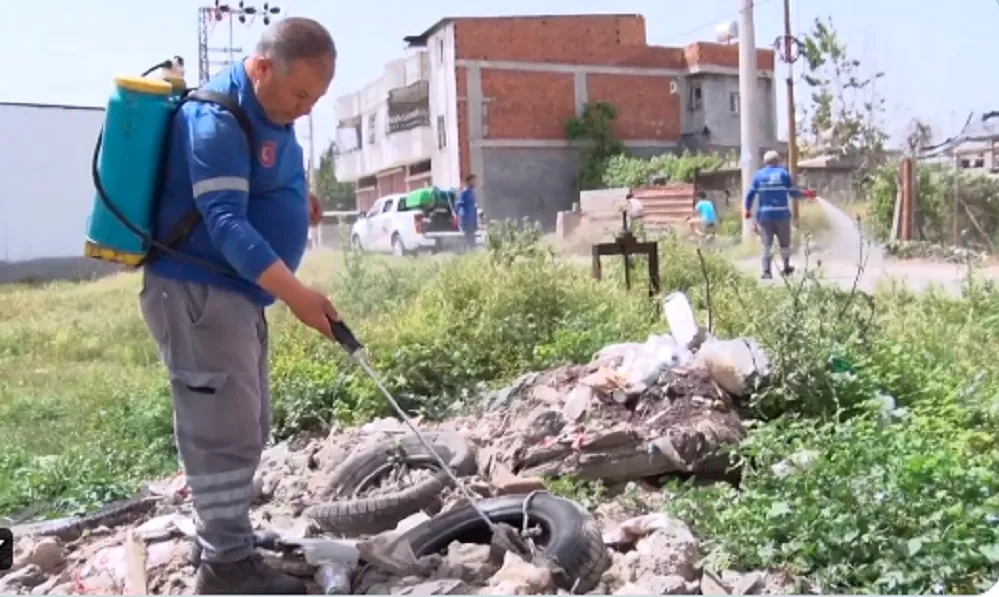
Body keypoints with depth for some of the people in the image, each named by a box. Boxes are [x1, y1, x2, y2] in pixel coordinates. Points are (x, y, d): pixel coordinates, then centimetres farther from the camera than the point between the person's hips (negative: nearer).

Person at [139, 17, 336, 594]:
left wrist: (297, 199, 11)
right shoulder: (217, 119, -20)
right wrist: (296, 294, -35)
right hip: (197, 291, -10)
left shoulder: (271, 111, 10)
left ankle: (226, 537, 32)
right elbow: (225, 222, -28)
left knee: (245, 426, 17)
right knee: (225, 430, -6)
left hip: (237, 290, 10)